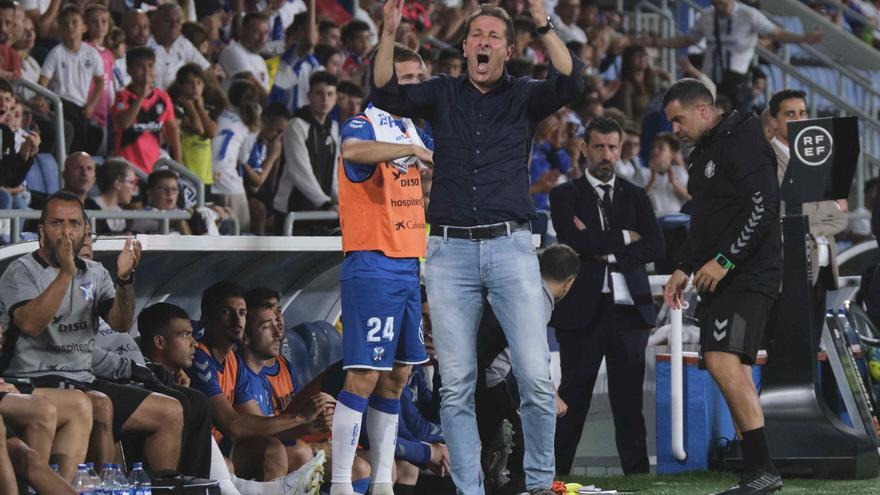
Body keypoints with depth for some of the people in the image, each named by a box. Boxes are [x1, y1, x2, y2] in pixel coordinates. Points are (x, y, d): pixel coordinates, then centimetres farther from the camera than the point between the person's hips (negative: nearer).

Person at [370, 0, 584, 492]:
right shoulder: (443, 94, 12)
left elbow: (571, 82, -11)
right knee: (456, 386, 1)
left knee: (536, 376, -8)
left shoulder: (523, 96, 8)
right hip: (450, 251, 1)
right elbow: (387, 95, -5)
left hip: (511, 248, -1)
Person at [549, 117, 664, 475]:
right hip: (583, 310, -2)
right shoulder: (565, 196, 6)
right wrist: (624, 238, -5)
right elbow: (574, 241, -12)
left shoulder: (635, 197, 14)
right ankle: (557, 475, 5)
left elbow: (656, 247, 1)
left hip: (628, 308, 2)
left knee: (629, 403, 2)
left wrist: (605, 251, -8)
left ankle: (638, 477, 3)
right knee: (574, 402, 0)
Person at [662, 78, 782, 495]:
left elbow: (762, 208, -20)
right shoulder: (704, 152, 20)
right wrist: (684, 268, 18)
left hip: (748, 274, -10)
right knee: (732, 371, 7)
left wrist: (724, 260, -20)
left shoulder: (743, 143, -11)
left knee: (723, 361, -21)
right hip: (717, 278, 10)